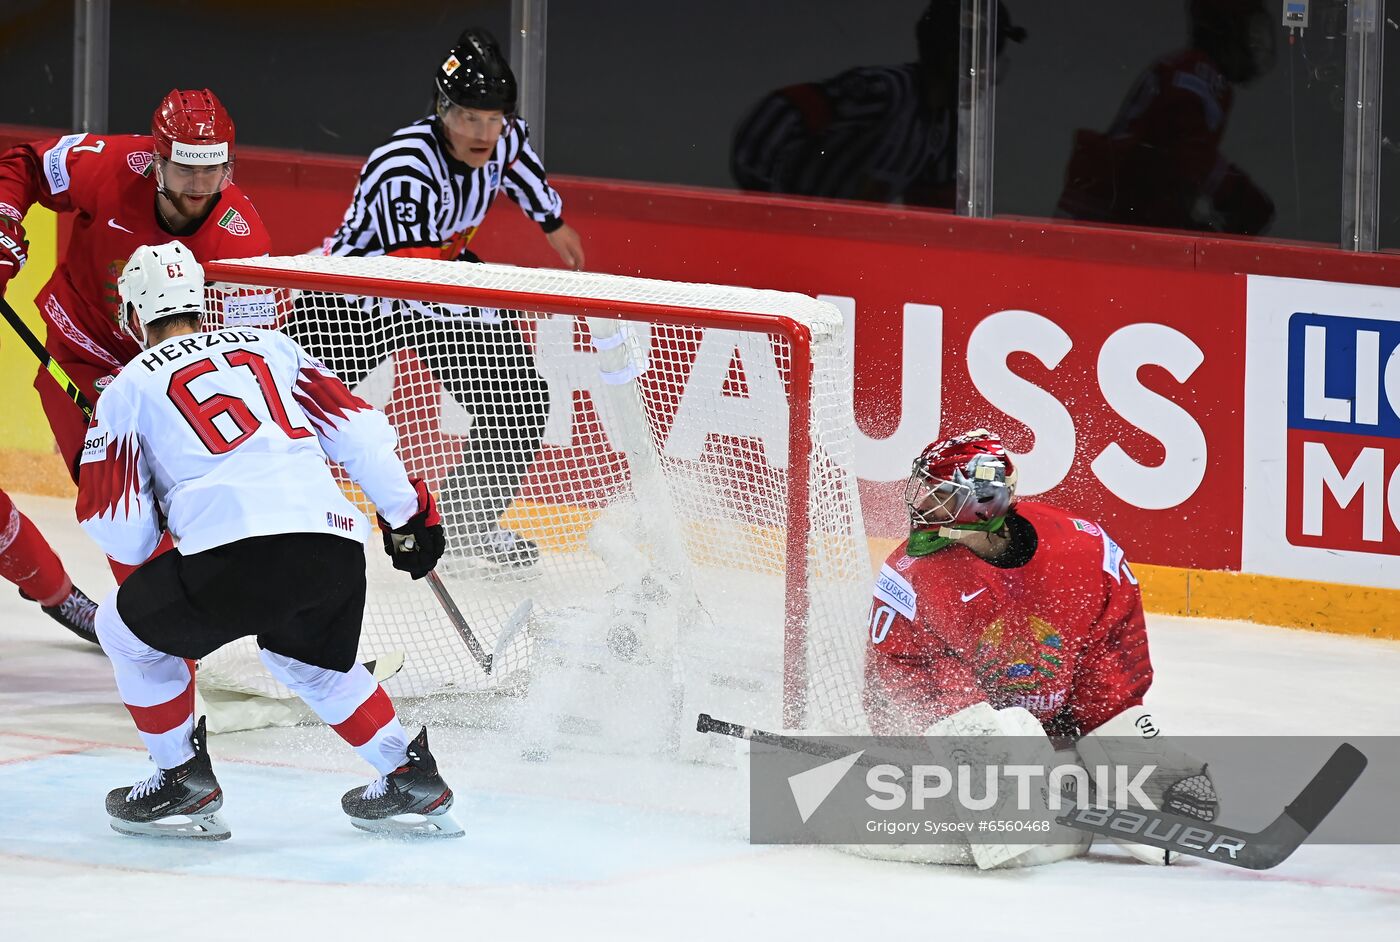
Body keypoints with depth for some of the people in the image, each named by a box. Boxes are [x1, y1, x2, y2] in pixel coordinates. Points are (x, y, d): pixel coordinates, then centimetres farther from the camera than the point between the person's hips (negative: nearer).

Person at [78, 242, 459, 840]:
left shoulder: (130, 387, 16)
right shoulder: (269, 346, 26)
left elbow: (123, 536, 12)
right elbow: (358, 431, 20)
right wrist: (409, 515, 29)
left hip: (237, 551, -5)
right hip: (338, 552, 5)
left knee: (129, 627, 22)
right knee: (308, 659, 34)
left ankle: (185, 783, 22)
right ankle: (412, 778, 27)